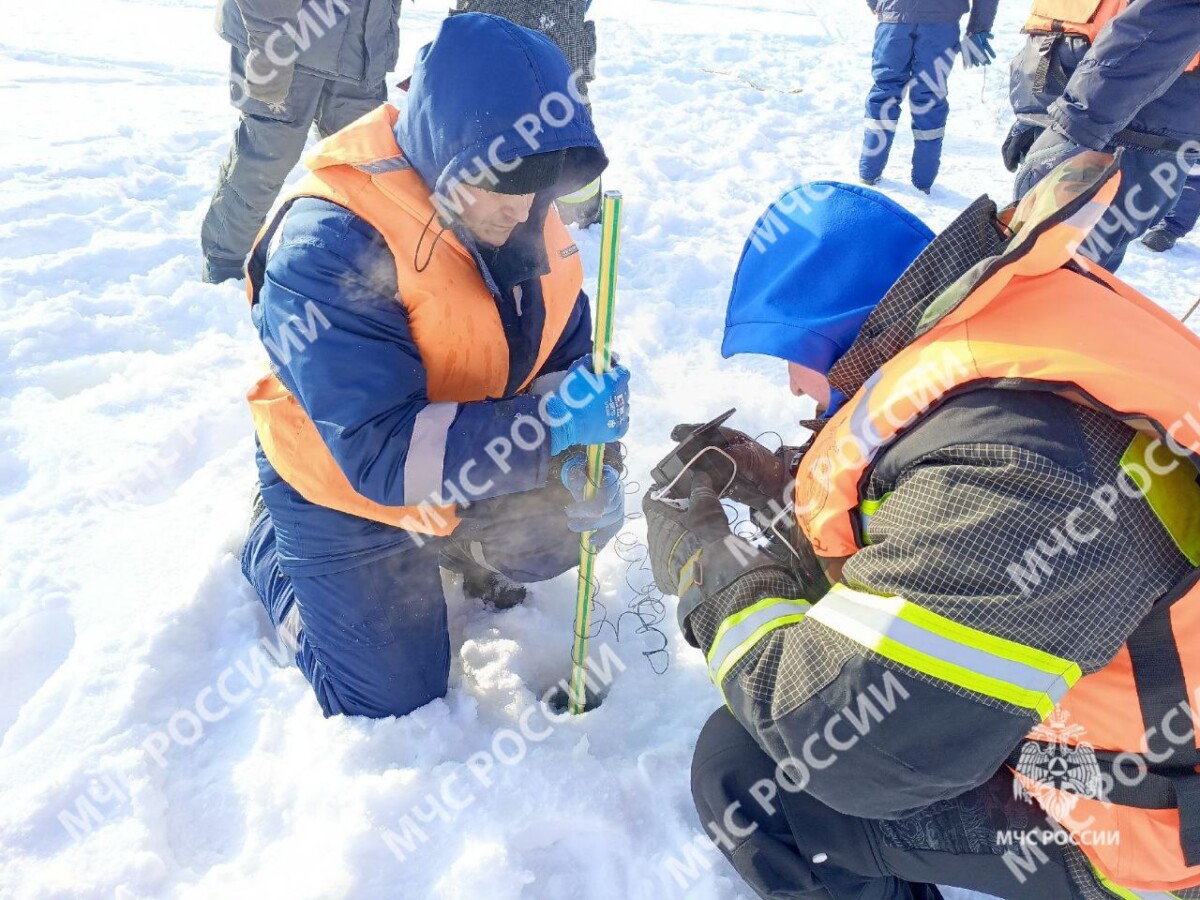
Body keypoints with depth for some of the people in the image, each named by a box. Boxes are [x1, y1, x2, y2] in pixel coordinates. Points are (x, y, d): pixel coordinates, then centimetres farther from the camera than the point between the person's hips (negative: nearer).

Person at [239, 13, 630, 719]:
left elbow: (573, 347, -1)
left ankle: (463, 549, 25)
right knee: (394, 697, 2)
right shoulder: (328, 245, -32)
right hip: (347, 493, -5)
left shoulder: (525, 214, -11)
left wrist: (587, 455, -19)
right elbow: (382, 451, -36)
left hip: (476, 470, 6)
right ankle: (272, 550, 24)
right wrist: (546, 425, -44)